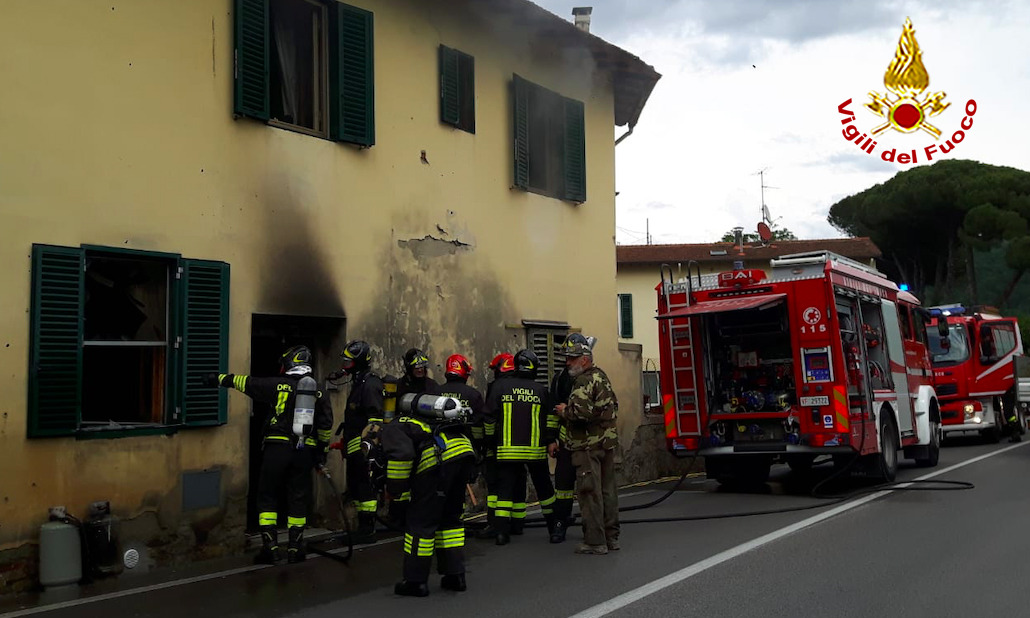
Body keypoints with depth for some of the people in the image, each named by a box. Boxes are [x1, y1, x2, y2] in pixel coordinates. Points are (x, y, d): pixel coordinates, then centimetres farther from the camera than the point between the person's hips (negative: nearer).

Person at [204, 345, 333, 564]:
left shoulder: (278, 385, -3)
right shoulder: (318, 393, 6)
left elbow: (245, 382, 5)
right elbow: (326, 425, 8)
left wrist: (219, 378, 18)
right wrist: (323, 450, 20)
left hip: (277, 448, -3)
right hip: (305, 452, 3)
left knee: (267, 497, 7)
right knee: (298, 499, 10)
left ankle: (270, 546, 0)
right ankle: (295, 548, 12)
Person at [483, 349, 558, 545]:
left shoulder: (500, 388, -1)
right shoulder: (541, 390, 0)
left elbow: (489, 418, 2)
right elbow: (551, 419, 4)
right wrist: (551, 441, 17)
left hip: (507, 449, 0)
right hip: (535, 449, 0)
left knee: (505, 489, 3)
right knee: (543, 487, 16)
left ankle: (502, 530, -8)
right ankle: (553, 525, 29)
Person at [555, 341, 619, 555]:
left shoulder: (584, 382, -13)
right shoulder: (602, 377, 17)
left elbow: (581, 412, -25)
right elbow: (614, 406, 24)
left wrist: (564, 411, -8)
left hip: (588, 445, -9)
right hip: (608, 442, 9)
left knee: (590, 493, -5)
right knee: (608, 491, 12)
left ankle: (595, 541, -3)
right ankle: (611, 537, 18)